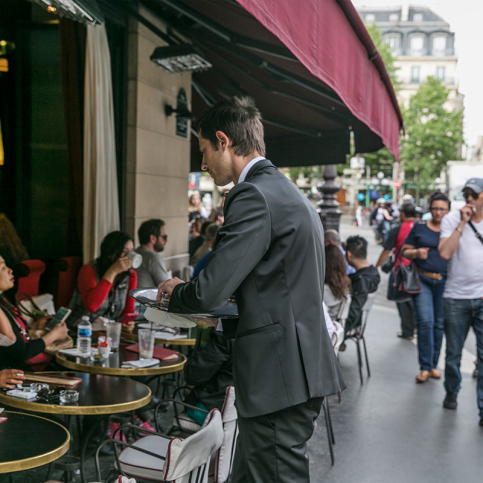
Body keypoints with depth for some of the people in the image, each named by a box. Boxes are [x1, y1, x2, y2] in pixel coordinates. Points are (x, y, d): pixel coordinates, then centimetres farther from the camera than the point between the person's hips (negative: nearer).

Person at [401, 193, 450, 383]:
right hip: (423, 280, -1)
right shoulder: (420, 227, 7)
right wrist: (416, 253, -11)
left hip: (445, 282, 1)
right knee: (425, 321, -10)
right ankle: (425, 367, -3)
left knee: (440, 324, 6)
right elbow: (405, 251, 9)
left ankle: (433, 365, 19)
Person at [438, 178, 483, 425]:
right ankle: (452, 392, 36)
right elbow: (445, 253, -17)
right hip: (456, 298, -1)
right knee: (453, 353, 12)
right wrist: (462, 224, -17)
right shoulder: (452, 219, -2)